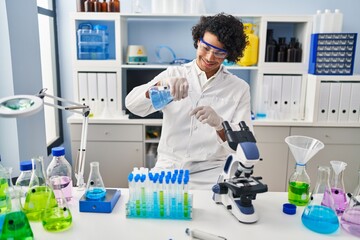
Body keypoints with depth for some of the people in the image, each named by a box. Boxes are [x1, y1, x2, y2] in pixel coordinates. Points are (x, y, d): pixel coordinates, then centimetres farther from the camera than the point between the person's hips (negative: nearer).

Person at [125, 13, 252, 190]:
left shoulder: (239, 88, 2)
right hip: (168, 168, 1)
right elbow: (133, 105, -8)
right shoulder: (174, 74, 4)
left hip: (210, 174, 0)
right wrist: (162, 84, -28)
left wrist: (219, 124, -26)